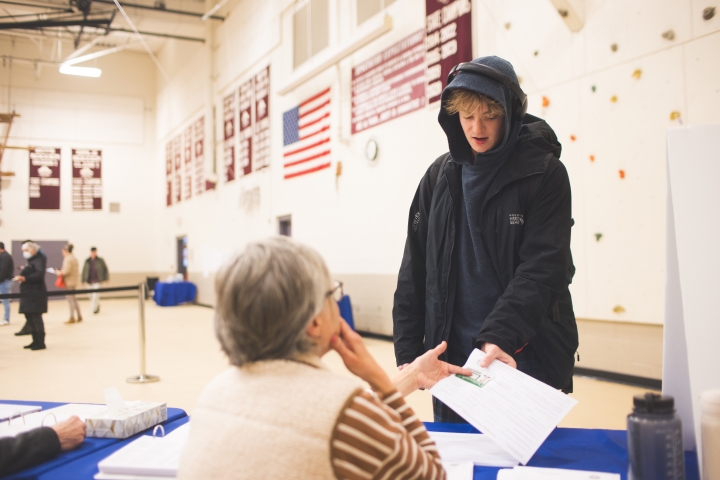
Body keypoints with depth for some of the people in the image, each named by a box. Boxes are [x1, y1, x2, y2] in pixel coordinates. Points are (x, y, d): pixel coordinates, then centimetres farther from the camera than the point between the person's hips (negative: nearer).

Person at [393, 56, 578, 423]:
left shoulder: (544, 174, -5)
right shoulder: (439, 177, 7)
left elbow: (543, 268, -13)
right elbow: (414, 271, 7)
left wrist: (500, 336, -26)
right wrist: (407, 351, 2)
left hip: (525, 358, -3)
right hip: (451, 358, 4)